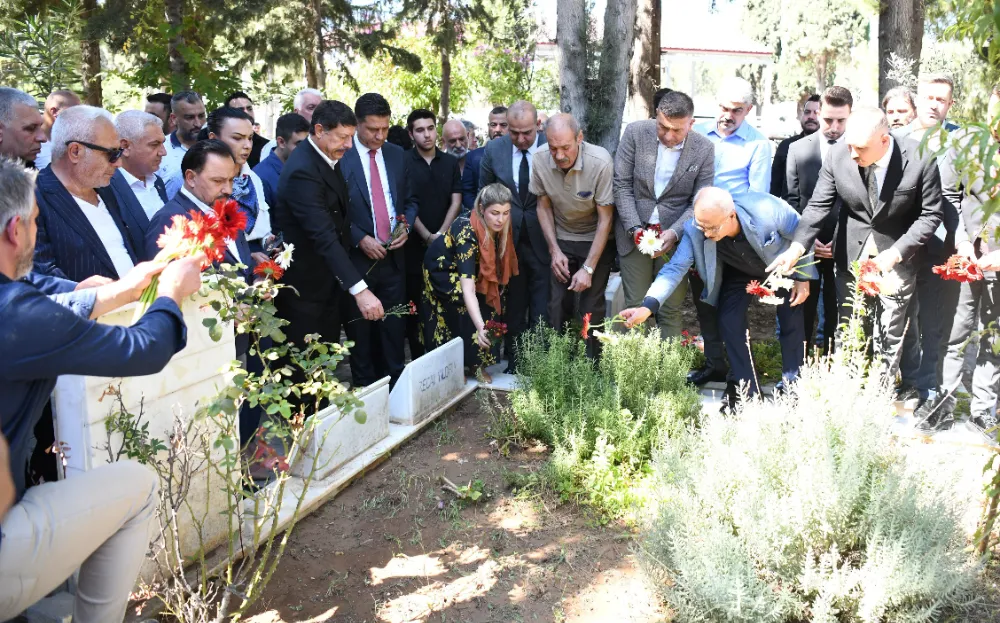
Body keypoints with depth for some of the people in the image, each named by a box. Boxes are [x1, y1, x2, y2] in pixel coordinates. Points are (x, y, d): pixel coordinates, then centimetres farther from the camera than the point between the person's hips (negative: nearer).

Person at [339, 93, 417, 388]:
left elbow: (410, 199, 16)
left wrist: (406, 226, -3)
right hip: (357, 258, -4)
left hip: (394, 256, 4)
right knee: (360, 331, 7)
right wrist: (360, 239, -16)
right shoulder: (340, 156, -8)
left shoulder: (397, 155, 8)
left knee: (394, 329, 9)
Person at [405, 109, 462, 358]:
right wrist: (427, 236, -12)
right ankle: (417, 358, 11)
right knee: (415, 302, 2)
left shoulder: (450, 162, 8)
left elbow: (456, 201, 5)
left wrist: (441, 234, -8)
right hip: (414, 244, -3)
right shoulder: (403, 162, -3)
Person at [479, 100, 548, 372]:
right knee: (513, 309, 13)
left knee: (542, 312, 2)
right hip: (507, 241, 2)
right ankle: (514, 366, 24)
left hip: (543, 241, -2)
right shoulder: (493, 150, -2)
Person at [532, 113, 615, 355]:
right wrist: (555, 251, -7)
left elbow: (605, 219, -19)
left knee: (591, 308, -6)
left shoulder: (600, 162, -27)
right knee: (556, 304, -4)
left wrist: (588, 269, -21)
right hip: (560, 240, 3)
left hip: (596, 240, -3)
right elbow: (544, 205, -1)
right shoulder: (539, 159, -17)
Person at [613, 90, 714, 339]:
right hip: (635, 232, 0)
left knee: (671, 311, 2)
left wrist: (674, 233, -19)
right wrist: (635, 229, -14)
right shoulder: (635, 132, -5)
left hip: (676, 237, 0)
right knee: (636, 307, 3)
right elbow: (622, 185, -4)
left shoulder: (704, 149, -5)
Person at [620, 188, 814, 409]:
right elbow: (676, 267, -32)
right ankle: (747, 390, 6)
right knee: (729, 323, -9)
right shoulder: (695, 231, -33)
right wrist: (648, 306, -46)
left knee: (791, 324, -2)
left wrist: (803, 278, -13)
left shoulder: (767, 210, -40)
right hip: (738, 272, 2)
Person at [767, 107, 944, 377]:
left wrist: (896, 253, -21)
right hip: (852, 256, 2)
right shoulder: (837, 156, -15)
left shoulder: (920, 159, -19)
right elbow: (818, 206, -12)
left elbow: (930, 214, -11)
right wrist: (796, 247, -27)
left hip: (897, 258, -1)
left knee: (889, 337, 10)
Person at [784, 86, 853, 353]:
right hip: (806, 246, 1)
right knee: (802, 314, 5)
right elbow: (791, 200, 5)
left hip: (844, 248, -1)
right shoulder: (798, 149, 5)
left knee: (836, 316, 6)